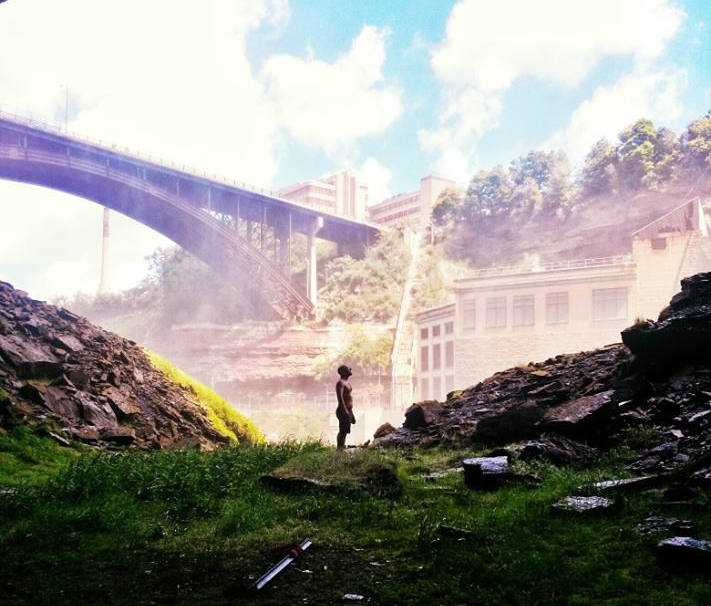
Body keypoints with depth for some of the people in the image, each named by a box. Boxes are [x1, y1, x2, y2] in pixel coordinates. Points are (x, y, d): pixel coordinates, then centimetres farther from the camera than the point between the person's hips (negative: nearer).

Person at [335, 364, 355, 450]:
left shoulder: (346, 383, 19)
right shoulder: (340, 383, -12)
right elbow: (340, 397, -22)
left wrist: (351, 414, 24)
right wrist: (345, 411, -29)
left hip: (348, 411, 10)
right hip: (343, 411, -10)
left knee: (344, 432, 11)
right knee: (342, 432, -10)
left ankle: (342, 448, 16)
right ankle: (339, 449, -10)